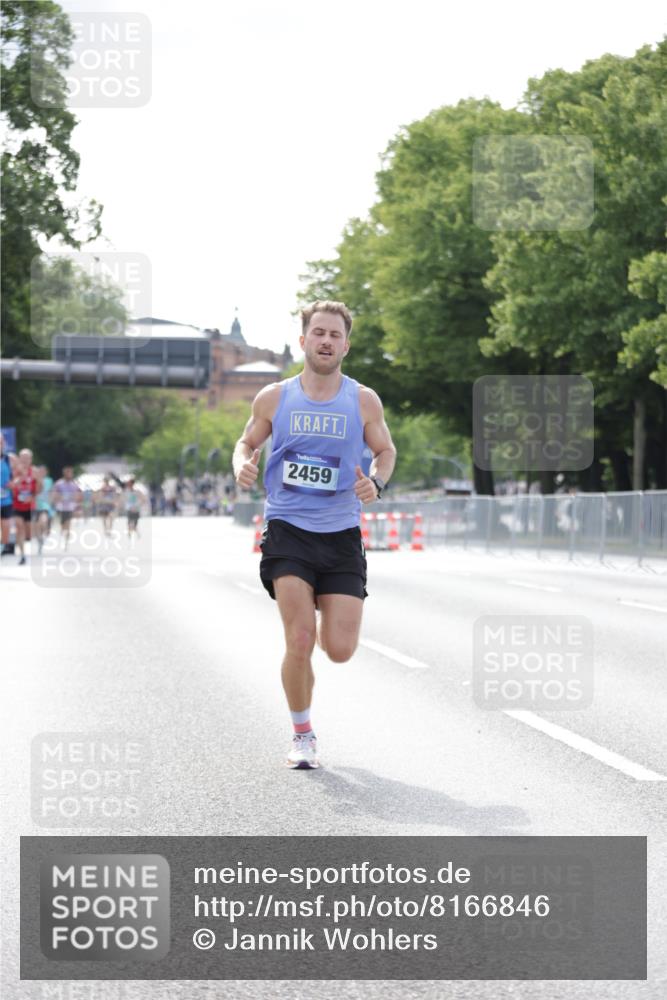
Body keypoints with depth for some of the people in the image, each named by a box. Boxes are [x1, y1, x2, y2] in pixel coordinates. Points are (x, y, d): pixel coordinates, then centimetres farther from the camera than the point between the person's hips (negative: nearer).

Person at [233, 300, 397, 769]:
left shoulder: (364, 401, 3)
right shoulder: (274, 398, 3)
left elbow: (386, 450, 15)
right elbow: (248, 441, 17)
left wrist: (376, 482, -6)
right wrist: (242, 466, -6)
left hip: (342, 536, 1)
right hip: (287, 531, -1)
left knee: (340, 649, -4)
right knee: (300, 640, -14)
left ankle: (322, 612, 36)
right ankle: (303, 735, 8)